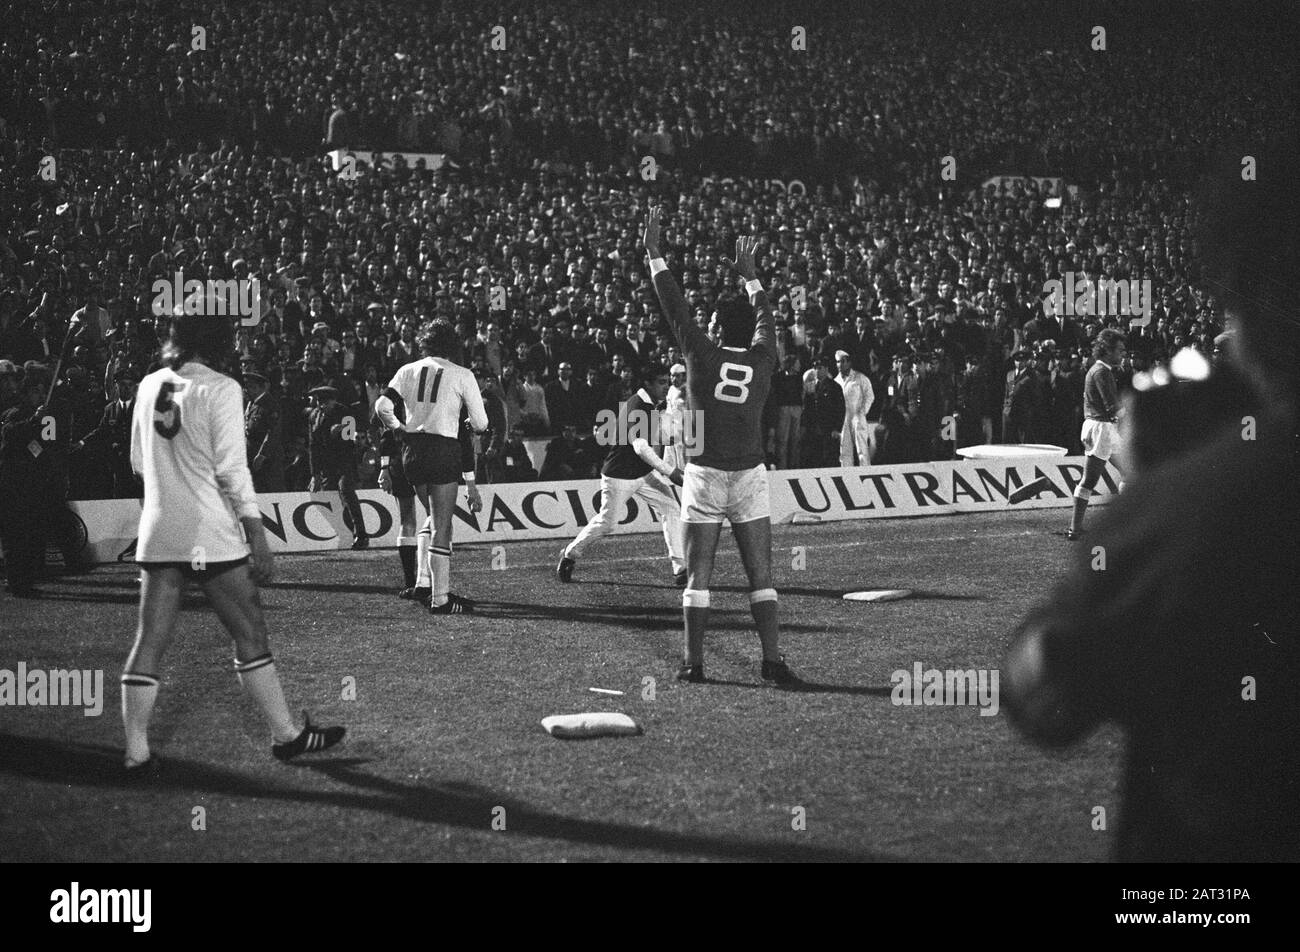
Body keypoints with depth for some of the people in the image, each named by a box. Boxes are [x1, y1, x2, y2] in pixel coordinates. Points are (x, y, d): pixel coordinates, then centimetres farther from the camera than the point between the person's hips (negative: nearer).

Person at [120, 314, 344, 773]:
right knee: (251, 636, 7)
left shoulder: (149, 386, 7)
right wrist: (257, 536, -7)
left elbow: (139, 463, 15)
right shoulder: (220, 390, -10)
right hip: (211, 534, -5)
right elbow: (232, 469, -11)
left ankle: (137, 752, 3)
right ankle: (286, 734, 16)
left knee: (149, 642, 5)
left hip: (157, 534, 5)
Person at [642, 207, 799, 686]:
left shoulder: (702, 354, -6)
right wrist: (750, 275, 35)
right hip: (751, 476, 1)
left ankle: (693, 662, 4)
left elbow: (674, 305, 1)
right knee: (761, 574, 3)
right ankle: (772, 659, -3)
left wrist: (653, 252, 10)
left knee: (698, 575, 4)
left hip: (704, 476, -1)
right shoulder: (763, 359, 0)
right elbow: (765, 318, 20)